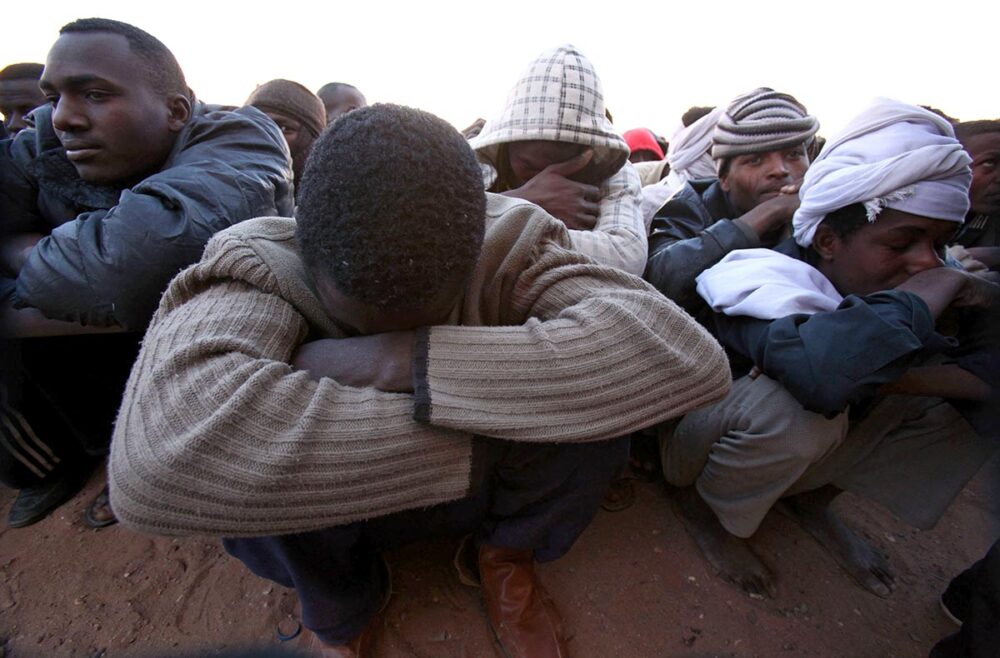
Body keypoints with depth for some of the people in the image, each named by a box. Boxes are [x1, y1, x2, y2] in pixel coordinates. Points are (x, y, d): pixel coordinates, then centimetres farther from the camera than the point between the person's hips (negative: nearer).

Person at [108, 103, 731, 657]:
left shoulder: (510, 243, -21)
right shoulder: (262, 262, -25)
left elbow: (689, 354, -36)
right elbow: (156, 459, -45)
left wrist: (413, 361, -41)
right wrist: (469, 437, -37)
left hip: (486, 487, 1)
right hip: (338, 508, 1)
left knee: (598, 384, -25)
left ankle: (505, 555, 7)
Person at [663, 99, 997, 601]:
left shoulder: (910, 291, -6)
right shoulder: (764, 281, -29)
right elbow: (823, 369, -49)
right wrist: (921, 298, -32)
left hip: (802, 454, 7)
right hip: (701, 450, -6)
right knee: (791, 406, -38)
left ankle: (813, 498, 10)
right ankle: (703, 503, -6)